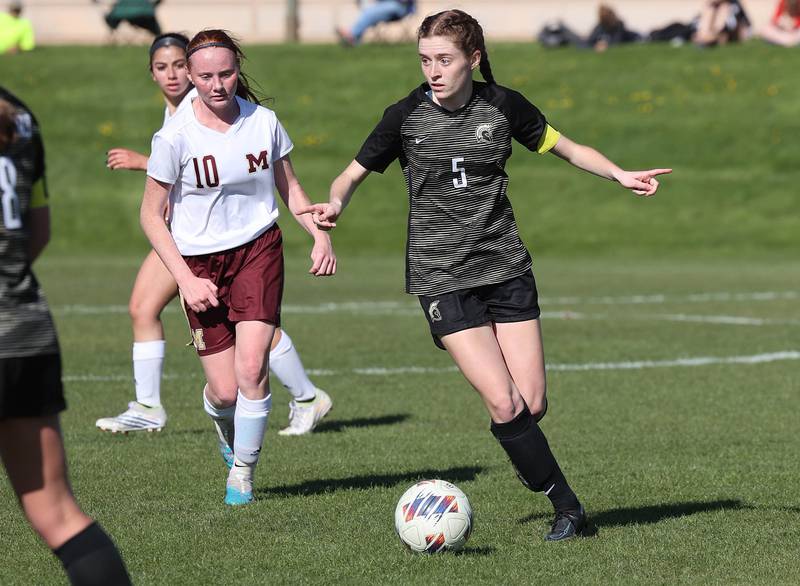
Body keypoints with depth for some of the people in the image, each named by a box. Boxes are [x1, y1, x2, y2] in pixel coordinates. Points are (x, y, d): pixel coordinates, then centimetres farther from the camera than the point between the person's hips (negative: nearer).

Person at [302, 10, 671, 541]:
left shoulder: (503, 106, 1)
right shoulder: (405, 117, -4)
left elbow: (568, 149, 13)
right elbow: (354, 174, 6)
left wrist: (619, 174, -3)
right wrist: (335, 203, -16)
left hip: (507, 267, 2)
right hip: (443, 276, -2)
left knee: (533, 404, -4)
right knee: (504, 403, -15)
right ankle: (567, 506, -1)